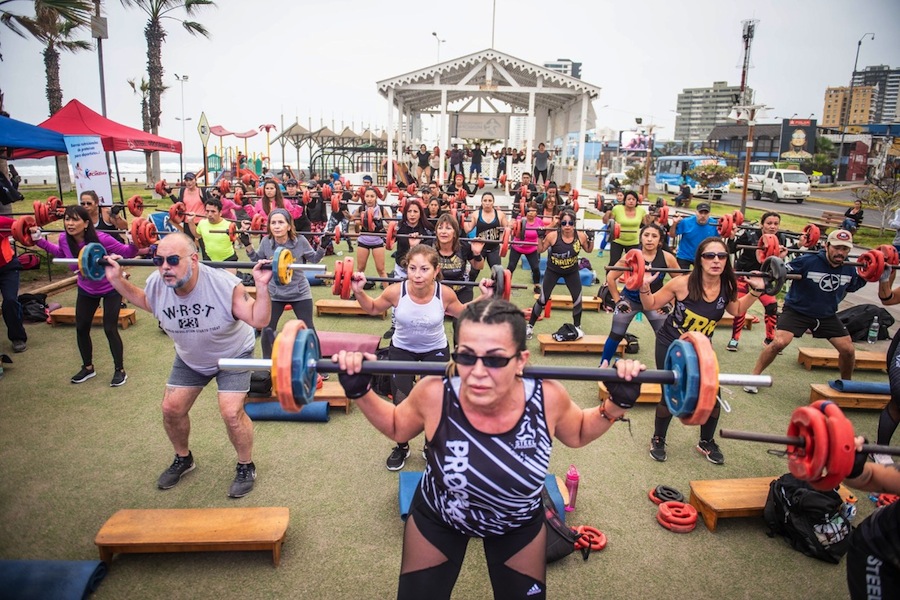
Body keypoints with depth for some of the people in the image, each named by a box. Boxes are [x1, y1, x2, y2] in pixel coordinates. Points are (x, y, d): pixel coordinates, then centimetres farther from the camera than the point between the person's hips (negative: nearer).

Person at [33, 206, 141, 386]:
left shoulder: (101, 239, -31)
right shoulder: (64, 239, -17)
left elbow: (126, 252, -21)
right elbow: (61, 253, 8)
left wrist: (133, 243, -40)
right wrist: (40, 240, 3)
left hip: (111, 288, -5)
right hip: (86, 290, 5)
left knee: (110, 329, -6)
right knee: (81, 328, 7)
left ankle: (120, 370, 10)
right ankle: (88, 367, 28)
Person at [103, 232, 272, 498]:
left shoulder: (224, 285, -35)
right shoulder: (156, 285, -20)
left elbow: (259, 320, -33)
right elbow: (142, 300, 6)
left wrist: (262, 286, -46)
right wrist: (117, 279, -5)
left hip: (233, 354, -5)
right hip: (190, 358, 5)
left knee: (231, 413, -17)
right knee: (171, 408, 5)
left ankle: (246, 467, 10)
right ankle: (183, 459, 34)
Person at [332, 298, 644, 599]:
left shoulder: (548, 397, -31)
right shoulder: (434, 395, -34)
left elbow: (578, 434, -6)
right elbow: (396, 427, -9)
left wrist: (617, 405, -22)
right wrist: (361, 392, -23)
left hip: (520, 525, 1)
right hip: (437, 519, 0)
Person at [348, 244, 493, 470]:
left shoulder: (445, 293, -27)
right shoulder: (395, 291, -27)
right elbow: (372, 308, -5)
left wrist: (484, 298, -16)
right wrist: (358, 292, -21)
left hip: (435, 351, 0)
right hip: (401, 350, 0)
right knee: (401, 403, -1)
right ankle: (401, 448, 27)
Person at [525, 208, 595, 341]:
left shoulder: (581, 236, -18)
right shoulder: (553, 235, -25)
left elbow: (588, 250, 3)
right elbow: (540, 250, -10)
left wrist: (591, 238, -13)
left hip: (572, 272, 2)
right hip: (553, 271, -2)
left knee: (577, 299, 5)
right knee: (543, 299, -1)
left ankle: (577, 327, 28)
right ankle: (530, 326, 11)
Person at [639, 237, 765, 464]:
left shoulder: (727, 287, -12)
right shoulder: (682, 283, -26)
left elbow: (737, 310, 11)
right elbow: (650, 305, -14)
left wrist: (755, 291, 0)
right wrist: (644, 286, -32)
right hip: (670, 345, -4)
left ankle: (706, 442, 26)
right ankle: (658, 440, 22)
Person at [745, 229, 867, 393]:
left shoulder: (850, 269, -3)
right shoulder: (808, 261, -22)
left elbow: (854, 285, 19)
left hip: (827, 315, 6)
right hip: (797, 310, -5)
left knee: (848, 350, 2)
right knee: (779, 342, -24)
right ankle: (754, 377, -8)